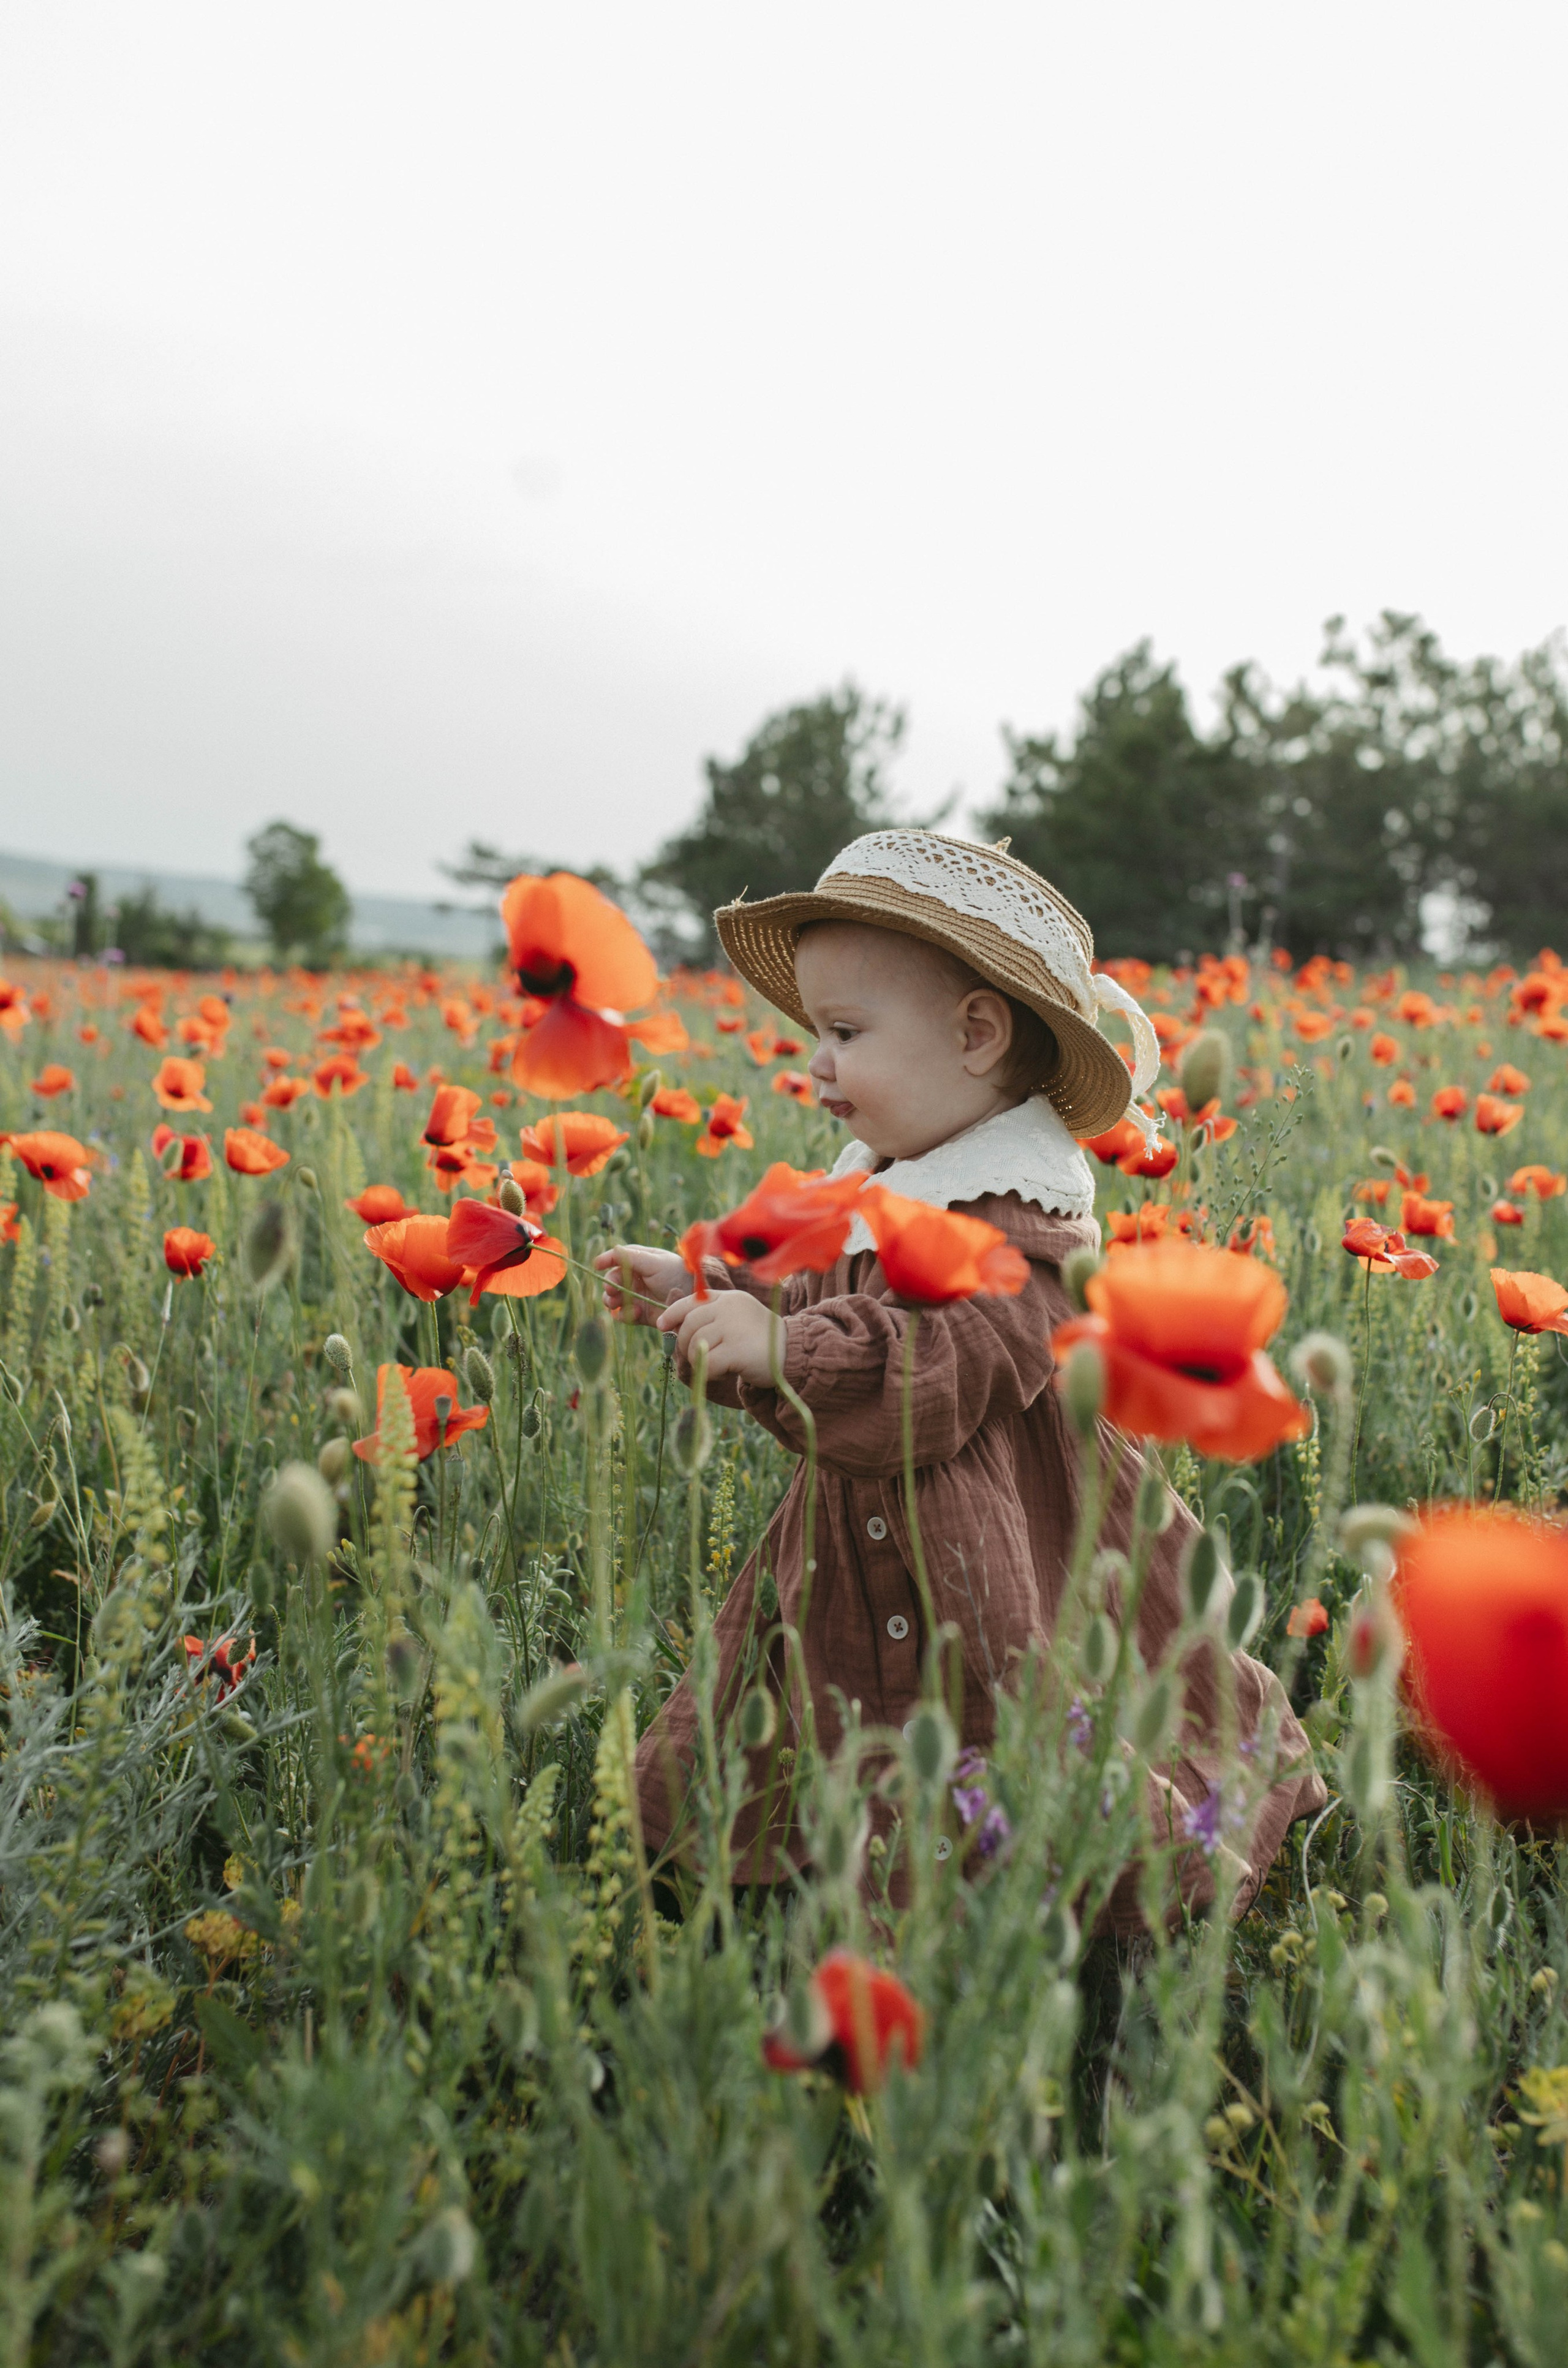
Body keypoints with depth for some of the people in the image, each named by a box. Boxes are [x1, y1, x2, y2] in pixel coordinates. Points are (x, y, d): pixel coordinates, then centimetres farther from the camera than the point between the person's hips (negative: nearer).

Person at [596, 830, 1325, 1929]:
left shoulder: (1015, 1221, -20)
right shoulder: (875, 1191, 7)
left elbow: (935, 1377, -30)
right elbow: (817, 1307, 18)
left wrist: (780, 1349, -39)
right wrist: (707, 1289, 6)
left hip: (1005, 1596, -8)